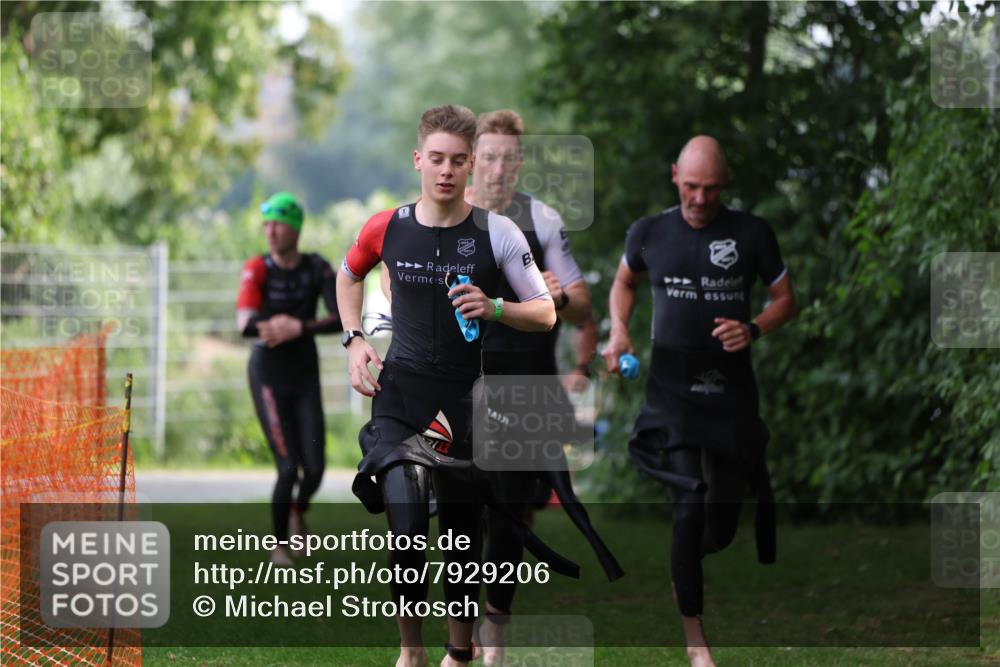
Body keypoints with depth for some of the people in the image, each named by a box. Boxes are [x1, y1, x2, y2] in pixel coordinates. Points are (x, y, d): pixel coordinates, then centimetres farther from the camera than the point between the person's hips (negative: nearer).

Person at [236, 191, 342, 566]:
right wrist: (277, 324, -32)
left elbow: (341, 320, -15)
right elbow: (244, 324, -21)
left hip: (305, 377, 2)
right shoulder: (258, 269, -8)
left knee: (314, 469, -4)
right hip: (268, 376, -2)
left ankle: (299, 511, 32)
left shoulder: (318, 269, -2)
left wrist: (298, 327, -25)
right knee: (288, 468, -11)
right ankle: (279, 545, 10)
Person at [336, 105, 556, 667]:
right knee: (407, 523, -19)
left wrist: (493, 309, -21)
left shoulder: (498, 234, -6)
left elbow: (546, 314, -3)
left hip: (468, 401, 0)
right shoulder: (387, 229, -1)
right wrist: (354, 339, 7)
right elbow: (349, 274, 21)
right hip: (400, 393, 0)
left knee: (465, 533, 11)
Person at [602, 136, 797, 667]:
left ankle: (681, 564, 42)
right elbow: (623, 282, 20)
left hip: (732, 387, 1)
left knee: (723, 524, 5)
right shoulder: (648, 233, 1)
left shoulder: (751, 234, -2)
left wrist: (754, 330, -15)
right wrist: (618, 331, 1)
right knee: (691, 502, -15)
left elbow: (785, 299, 5)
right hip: (672, 384, -1)